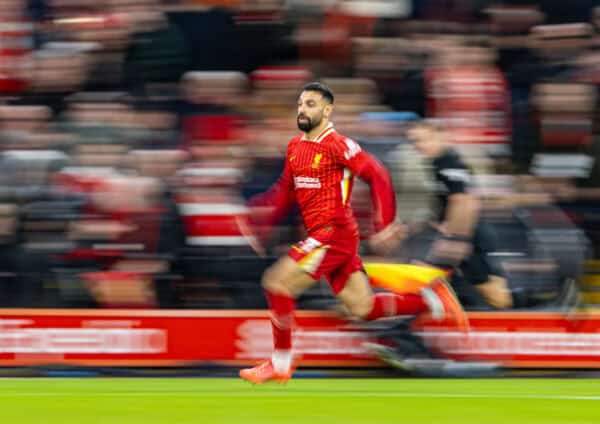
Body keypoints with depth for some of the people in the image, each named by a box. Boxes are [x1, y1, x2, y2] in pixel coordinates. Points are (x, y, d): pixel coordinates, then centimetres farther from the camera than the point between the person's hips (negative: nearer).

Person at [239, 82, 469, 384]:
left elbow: (378, 176, -14)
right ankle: (433, 300, 15)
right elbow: (286, 191, 23)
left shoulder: (338, 146, -12)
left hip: (334, 233, -9)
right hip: (321, 236, 9)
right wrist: (261, 214, 8)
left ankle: (280, 364, -4)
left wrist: (384, 226, -19)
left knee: (276, 283, -12)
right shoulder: (295, 146, 13)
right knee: (362, 308, 9)